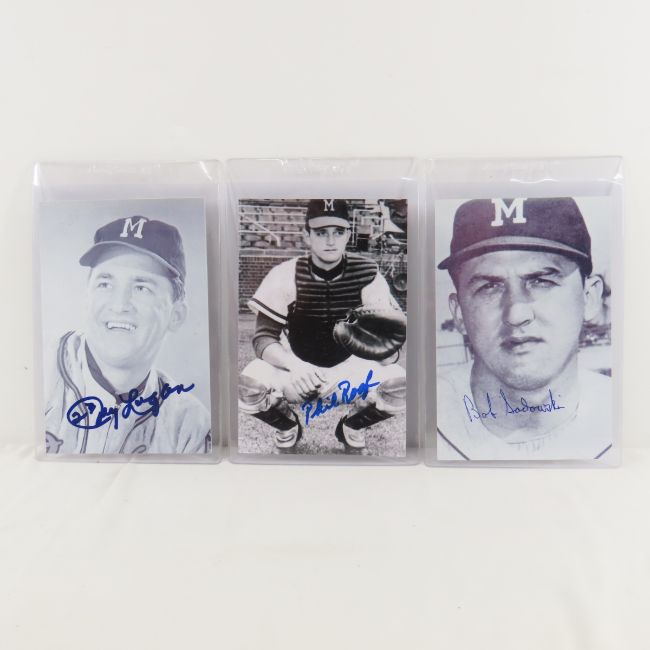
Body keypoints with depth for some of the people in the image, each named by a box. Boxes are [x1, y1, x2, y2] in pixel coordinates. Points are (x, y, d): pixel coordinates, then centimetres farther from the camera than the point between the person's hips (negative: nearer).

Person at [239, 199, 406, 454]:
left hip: (351, 368, 1)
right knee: (248, 386, -28)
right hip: (297, 368, 0)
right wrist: (295, 365, -36)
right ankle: (287, 428, 10)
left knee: (400, 385, -27)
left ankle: (352, 427, 9)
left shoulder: (367, 274, -13)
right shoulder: (285, 275, -14)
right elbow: (263, 337, -16)